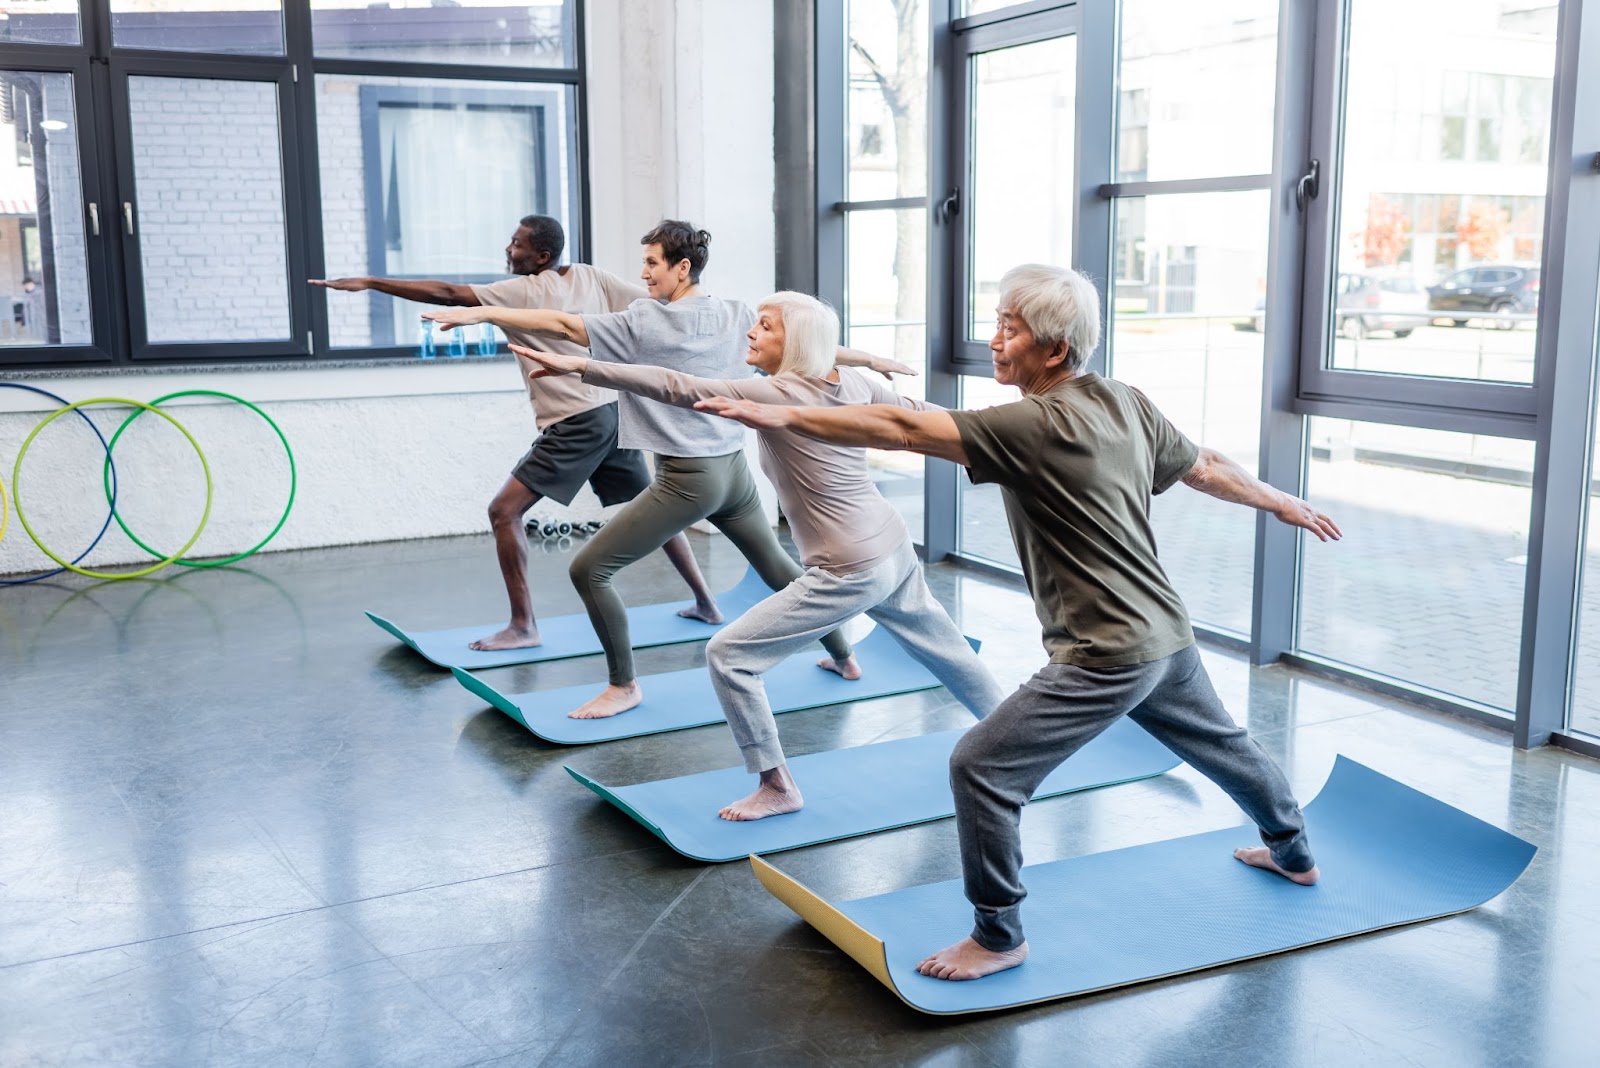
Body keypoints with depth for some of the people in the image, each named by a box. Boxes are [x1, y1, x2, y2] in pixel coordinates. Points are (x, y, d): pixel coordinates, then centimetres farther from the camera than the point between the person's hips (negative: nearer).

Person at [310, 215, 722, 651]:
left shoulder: (524, 291, -9)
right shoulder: (592, 276, 8)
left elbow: (446, 294, -13)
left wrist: (369, 282, -12)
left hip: (575, 424, -8)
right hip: (613, 413, 8)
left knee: (504, 511, -4)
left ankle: (523, 626, -6)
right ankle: (707, 602, 27)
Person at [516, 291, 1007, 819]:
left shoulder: (770, 393, -17)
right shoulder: (851, 381, 3)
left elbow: (675, 388, -22)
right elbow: (916, 412, 17)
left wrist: (579, 366, -23)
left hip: (849, 572, -9)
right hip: (896, 552, 9)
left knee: (728, 654, -3)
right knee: (941, 647, 29)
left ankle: (778, 787, 5)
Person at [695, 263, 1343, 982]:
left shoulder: (1031, 425, -21)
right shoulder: (1126, 403, 3)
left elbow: (900, 430, -27)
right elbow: (1205, 468, 16)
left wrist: (782, 417, -28)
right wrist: (1281, 502, 33)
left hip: (1107, 656, -10)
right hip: (1168, 635, 10)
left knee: (981, 768, -6)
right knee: (1220, 745, 31)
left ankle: (998, 938, 6)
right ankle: (1294, 855, 56)